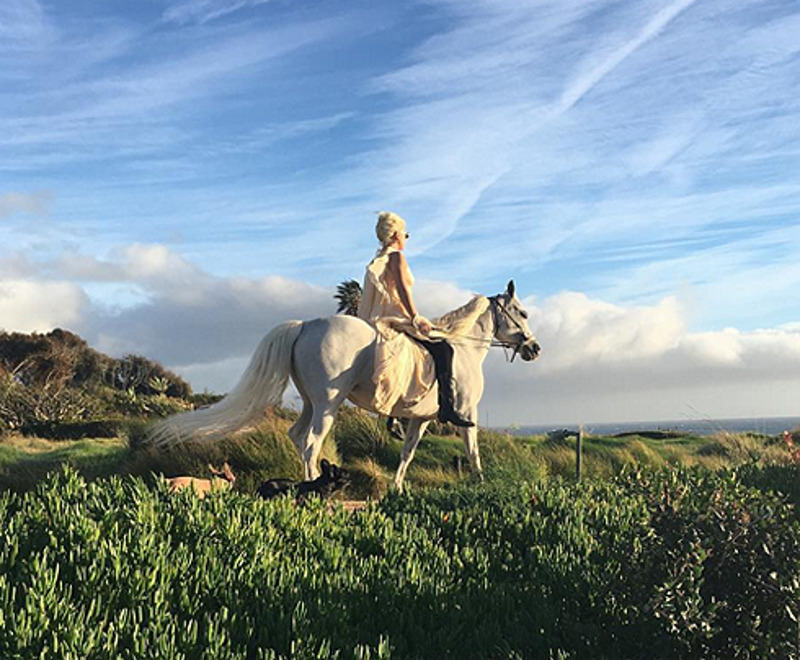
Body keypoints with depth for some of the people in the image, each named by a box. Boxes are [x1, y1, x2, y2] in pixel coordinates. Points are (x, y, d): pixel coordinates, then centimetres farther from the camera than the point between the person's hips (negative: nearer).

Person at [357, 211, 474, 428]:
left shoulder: (379, 259, 22)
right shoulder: (396, 256, -6)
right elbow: (402, 288, -18)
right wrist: (417, 319, -21)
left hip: (380, 319, 11)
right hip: (396, 319, -11)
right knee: (442, 348, -20)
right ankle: (447, 406, -30)